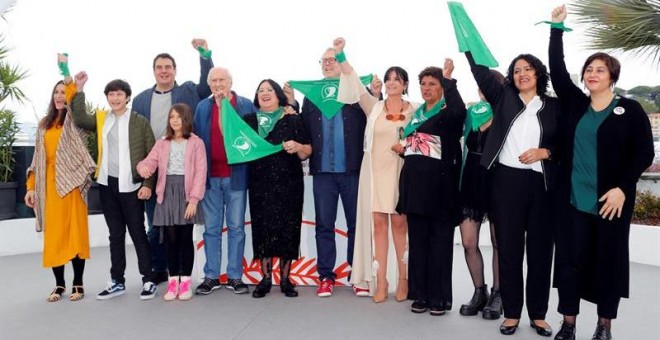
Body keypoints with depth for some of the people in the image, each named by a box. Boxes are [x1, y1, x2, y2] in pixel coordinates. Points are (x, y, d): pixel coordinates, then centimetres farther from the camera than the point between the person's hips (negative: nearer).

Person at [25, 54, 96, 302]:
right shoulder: (45, 124, 17)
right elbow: (38, 157, 16)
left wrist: (67, 75, -25)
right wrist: (31, 187, 10)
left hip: (71, 182, -5)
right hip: (49, 185, 5)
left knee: (75, 231, -3)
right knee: (54, 233, 6)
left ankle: (78, 284, 7)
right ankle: (59, 284, 16)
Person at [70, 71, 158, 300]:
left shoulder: (140, 122, -3)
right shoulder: (100, 119, 10)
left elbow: (152, 155, -5)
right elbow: (79, 119, -8)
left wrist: (147, 184, -12)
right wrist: (79, 89, -11)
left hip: (131, 185, -4)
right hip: (107, 184, 5)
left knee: (137, 233, 1)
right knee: (115, 234, 12)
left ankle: (148, 280, 10)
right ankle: (117, 281, 22)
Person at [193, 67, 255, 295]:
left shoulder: (246, 105, 2)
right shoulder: (203, 107, 9)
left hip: (236, 175, -2)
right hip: (210, 176, 2)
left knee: (236, 228, 5)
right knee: (211, 228, 8)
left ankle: (235, 276, 15)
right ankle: (211, 276, 18)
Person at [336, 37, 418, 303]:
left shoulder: (414, 110, 5)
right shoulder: (374, 107, 8)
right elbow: (356, 84, 0)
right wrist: (340, 55, -6)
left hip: (400, 172, -1)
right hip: (375, 171, 2)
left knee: (399, 223, 0)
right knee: (378, 223, 1)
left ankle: (403, 278, 12)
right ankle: (380, 281, 6)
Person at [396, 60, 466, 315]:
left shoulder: (449, 112, -3)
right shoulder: (417, 113, 18)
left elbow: (460, 112, -28)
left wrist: (448, 78, -22)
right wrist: (404, 148, 8)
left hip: (439, 182, -7)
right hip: (414, 181, 7)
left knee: (440, 240, 0)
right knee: (417, 240, 9)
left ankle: (440, 297, 9)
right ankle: (420, 294, 17)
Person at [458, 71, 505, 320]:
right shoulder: (471, 113, 8)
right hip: (471, 183, 4)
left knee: (498, 243, 6)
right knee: (468, 243, 3)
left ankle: (497, 295, 21)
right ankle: (480, 292, 22)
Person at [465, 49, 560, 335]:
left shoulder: (554, 106, 8)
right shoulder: (503, 98, 8)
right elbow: (481, 71, -1)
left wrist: (545, 152, -11)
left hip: (542, 184, 1)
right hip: (506, 181, 0)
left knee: (540, 250, 7)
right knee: (509, 249, 4)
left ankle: (538, 314, 21)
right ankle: (511, 313, 16)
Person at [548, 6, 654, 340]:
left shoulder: (630, 110, 0)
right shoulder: (575, 104, 8)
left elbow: (644, 153, -3)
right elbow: (557, 71, 2)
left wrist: (622, 188, -14)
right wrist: (557, 26, 1)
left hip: (610, 200, -2)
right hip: (573, 199, 2)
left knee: (609, 259, 8)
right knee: (570, 258, 5)